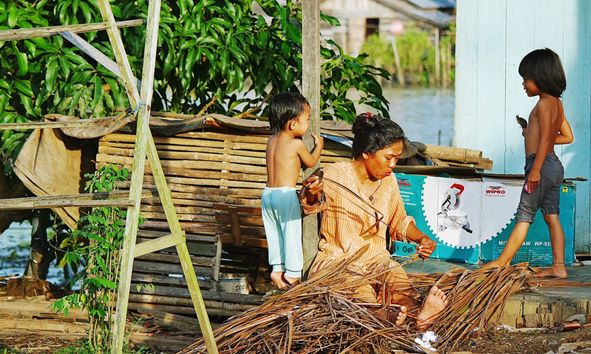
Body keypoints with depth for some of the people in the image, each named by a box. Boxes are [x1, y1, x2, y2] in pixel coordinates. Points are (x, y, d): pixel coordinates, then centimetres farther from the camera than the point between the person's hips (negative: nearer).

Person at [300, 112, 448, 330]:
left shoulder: (388, 181, 11)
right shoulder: (336, 175, -8)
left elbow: (399, 222, 23)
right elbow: (312, 206, -25)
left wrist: (421, 238, 3)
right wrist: (312, 194, -50)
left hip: (376, 259, 4)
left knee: (398, 278, -30)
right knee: (358, 288, -37)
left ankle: (415, 314, -61)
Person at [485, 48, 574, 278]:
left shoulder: (544, 104, -14)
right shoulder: (557, 103, 14)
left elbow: (545, 139, -21)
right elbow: (567, 137, 18)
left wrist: (535, 170, -23)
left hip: (542, 164, -9)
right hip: (554, 166, 9)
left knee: (524, 215, -4)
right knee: (552, 216, 7)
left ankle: (504, 261, 1)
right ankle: (558, 266, 4)